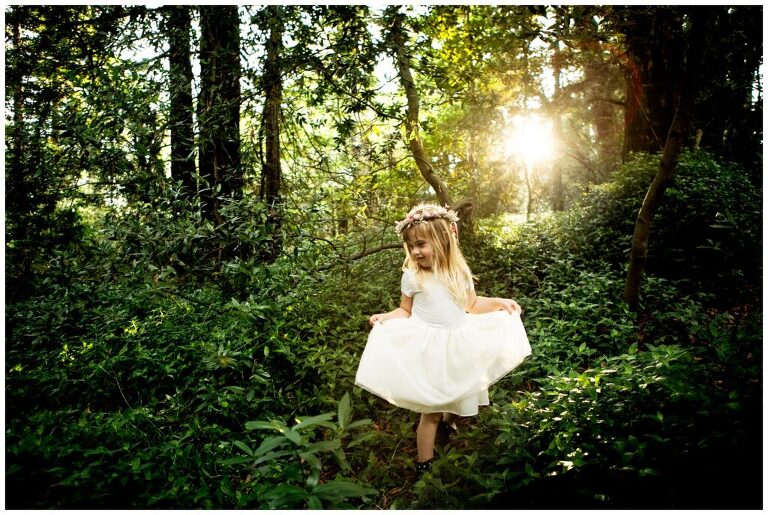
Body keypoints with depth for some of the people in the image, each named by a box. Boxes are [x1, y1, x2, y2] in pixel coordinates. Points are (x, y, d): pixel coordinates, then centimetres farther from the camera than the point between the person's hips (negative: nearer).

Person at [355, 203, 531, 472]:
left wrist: (499, 302, 1)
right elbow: (405, 311, -4)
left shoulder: (460, 272, -3)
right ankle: (424, 464, 16)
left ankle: (447, 421, 57)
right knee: (431, 409, 0)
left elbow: (471, 305, 10)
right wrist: (385, 317, -22)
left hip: (460, 346, 4)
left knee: (459, 396, 23)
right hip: (429, 350, -4)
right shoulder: (412, 276, -13)